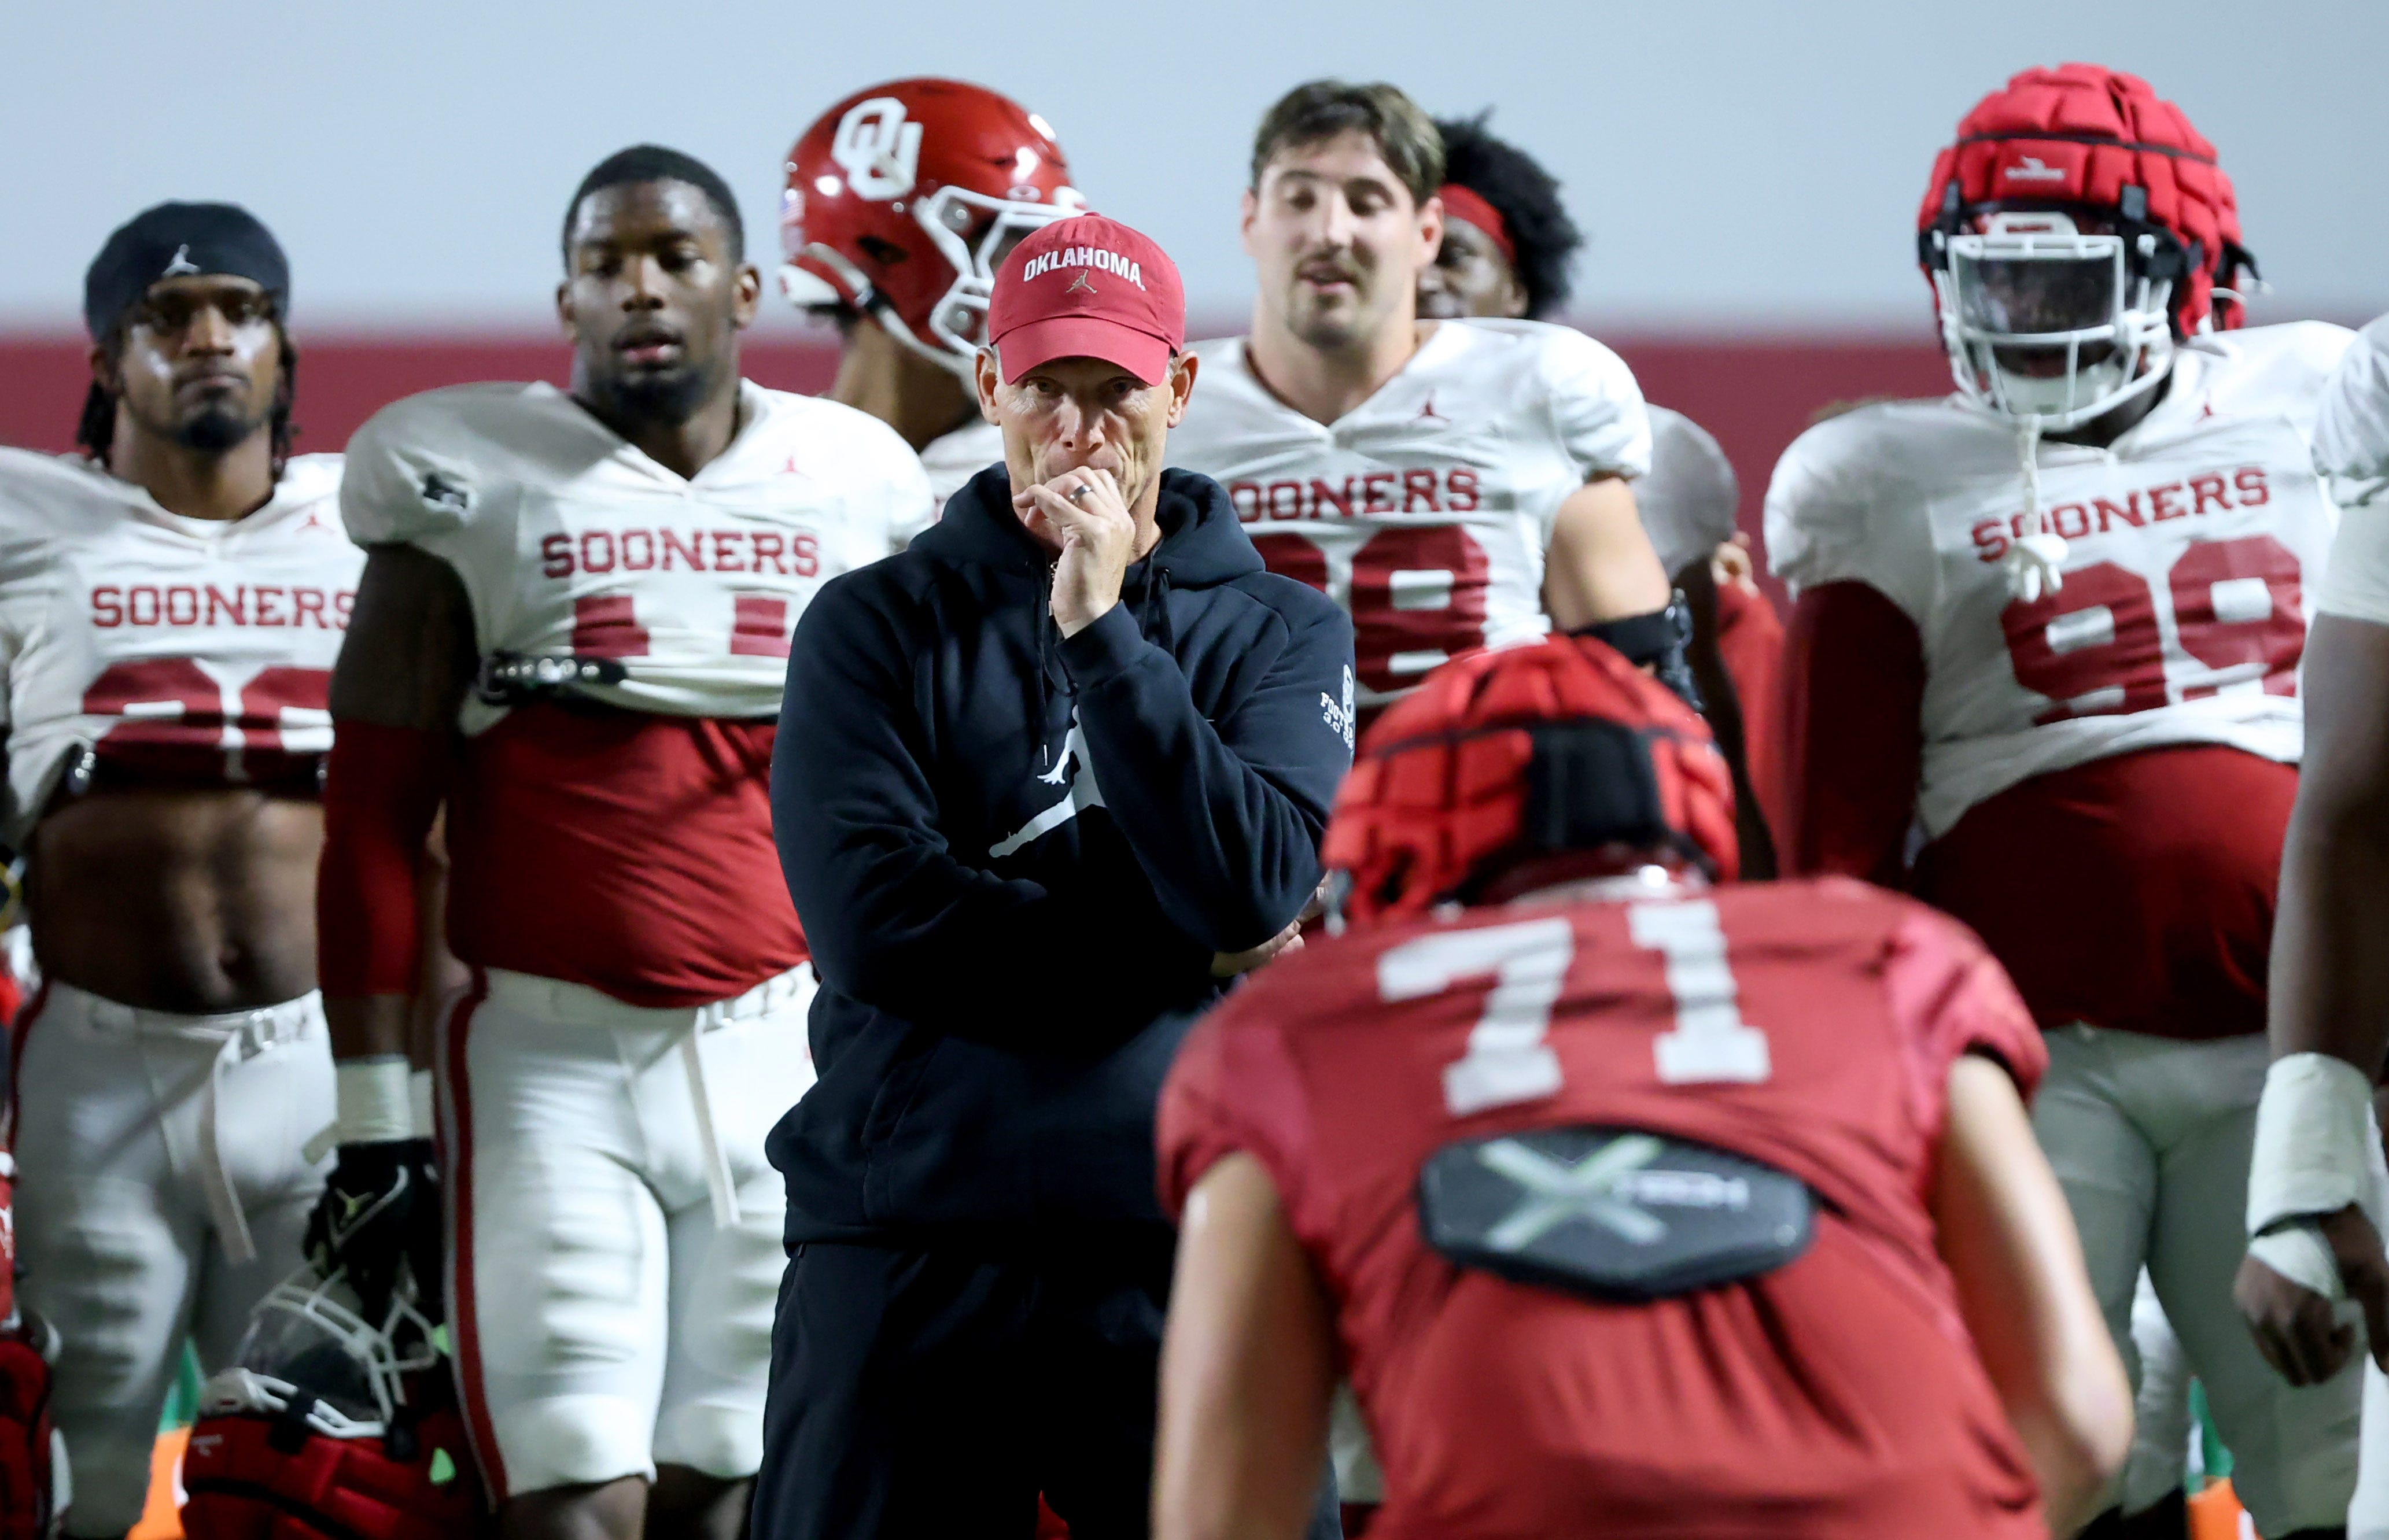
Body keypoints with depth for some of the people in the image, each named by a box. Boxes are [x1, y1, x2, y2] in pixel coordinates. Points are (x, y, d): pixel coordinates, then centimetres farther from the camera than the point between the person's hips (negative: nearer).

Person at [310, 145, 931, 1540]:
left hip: (787, 1047, 3)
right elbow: (375, 818, 1)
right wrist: (374, 1113, -5)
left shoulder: (852, 486, 9)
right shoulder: (472, 482, 1)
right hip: (556, 1051, -3)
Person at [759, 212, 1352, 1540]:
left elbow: (1258, 889, -8)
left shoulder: (1278, 634, 10)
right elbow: (875, 919, -7)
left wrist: (1102, 632, -10)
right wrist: (1186, 955, -4)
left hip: (1183, 1245, 0)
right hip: (911, 1245, 0)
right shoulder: (878, 626, 7)